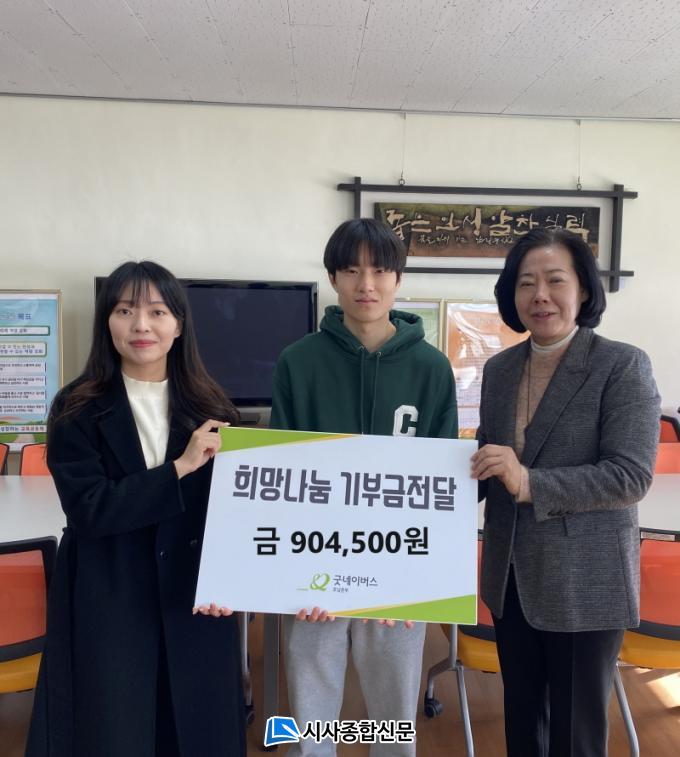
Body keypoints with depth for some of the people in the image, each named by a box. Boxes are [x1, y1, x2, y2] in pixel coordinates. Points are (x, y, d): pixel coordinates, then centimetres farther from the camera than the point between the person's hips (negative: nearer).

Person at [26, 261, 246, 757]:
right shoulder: (77, 410, -4)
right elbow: (88, 510, -14)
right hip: (108, 603, -2)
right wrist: (180, 468, -20)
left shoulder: (210, 406, 3)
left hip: (195, 599, 3)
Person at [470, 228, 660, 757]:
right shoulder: (499, 369, 4)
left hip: (586, 584, -5)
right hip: (511, 578, 5)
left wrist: (530, 484, -28)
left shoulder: (623, 365, -12)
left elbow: (632, 476, -19)